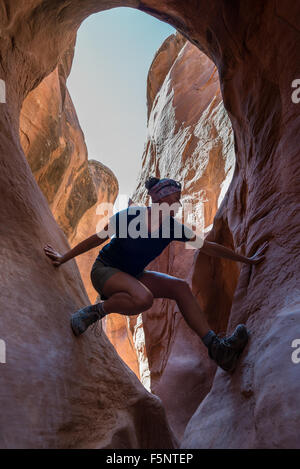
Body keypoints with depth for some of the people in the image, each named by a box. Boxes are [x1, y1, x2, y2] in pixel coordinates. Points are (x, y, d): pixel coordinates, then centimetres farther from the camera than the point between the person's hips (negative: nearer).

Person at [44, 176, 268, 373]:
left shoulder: (174, 227, -7)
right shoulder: (131, 215, -21)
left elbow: (208, 247, -2)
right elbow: (96, 239, -10)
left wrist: (247, 260, 1)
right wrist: (63, 259, -2)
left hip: (134, 275, 5)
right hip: (105, 271, -5)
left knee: (180, 286, -16)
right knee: (143, 298, -36)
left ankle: (214, 345, -17)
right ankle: (95, 311, -15)